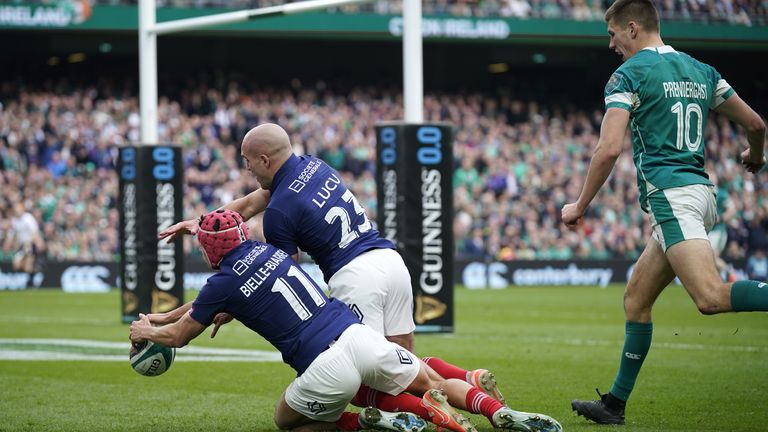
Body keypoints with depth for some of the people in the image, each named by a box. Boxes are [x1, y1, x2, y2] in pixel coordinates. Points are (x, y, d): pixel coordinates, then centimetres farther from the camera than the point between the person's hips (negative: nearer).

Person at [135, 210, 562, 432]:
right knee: (438, 383, 17)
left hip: (326, 367, -5)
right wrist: (161, 316, 44)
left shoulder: (223, 282, 1)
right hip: (358, 335, 6)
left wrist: (145, 330, 39)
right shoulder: (266, 249, 20)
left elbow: (178, 336, 17)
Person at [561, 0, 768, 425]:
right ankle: (615, 404, 17)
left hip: (670, 194, -9)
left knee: (711, 297, -24)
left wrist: (579, 206, -1)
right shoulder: (701, 70, 18)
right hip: (700, 189, 9)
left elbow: (609, 149, -12)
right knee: (636, 299, 15)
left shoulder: (628, 74, -3)